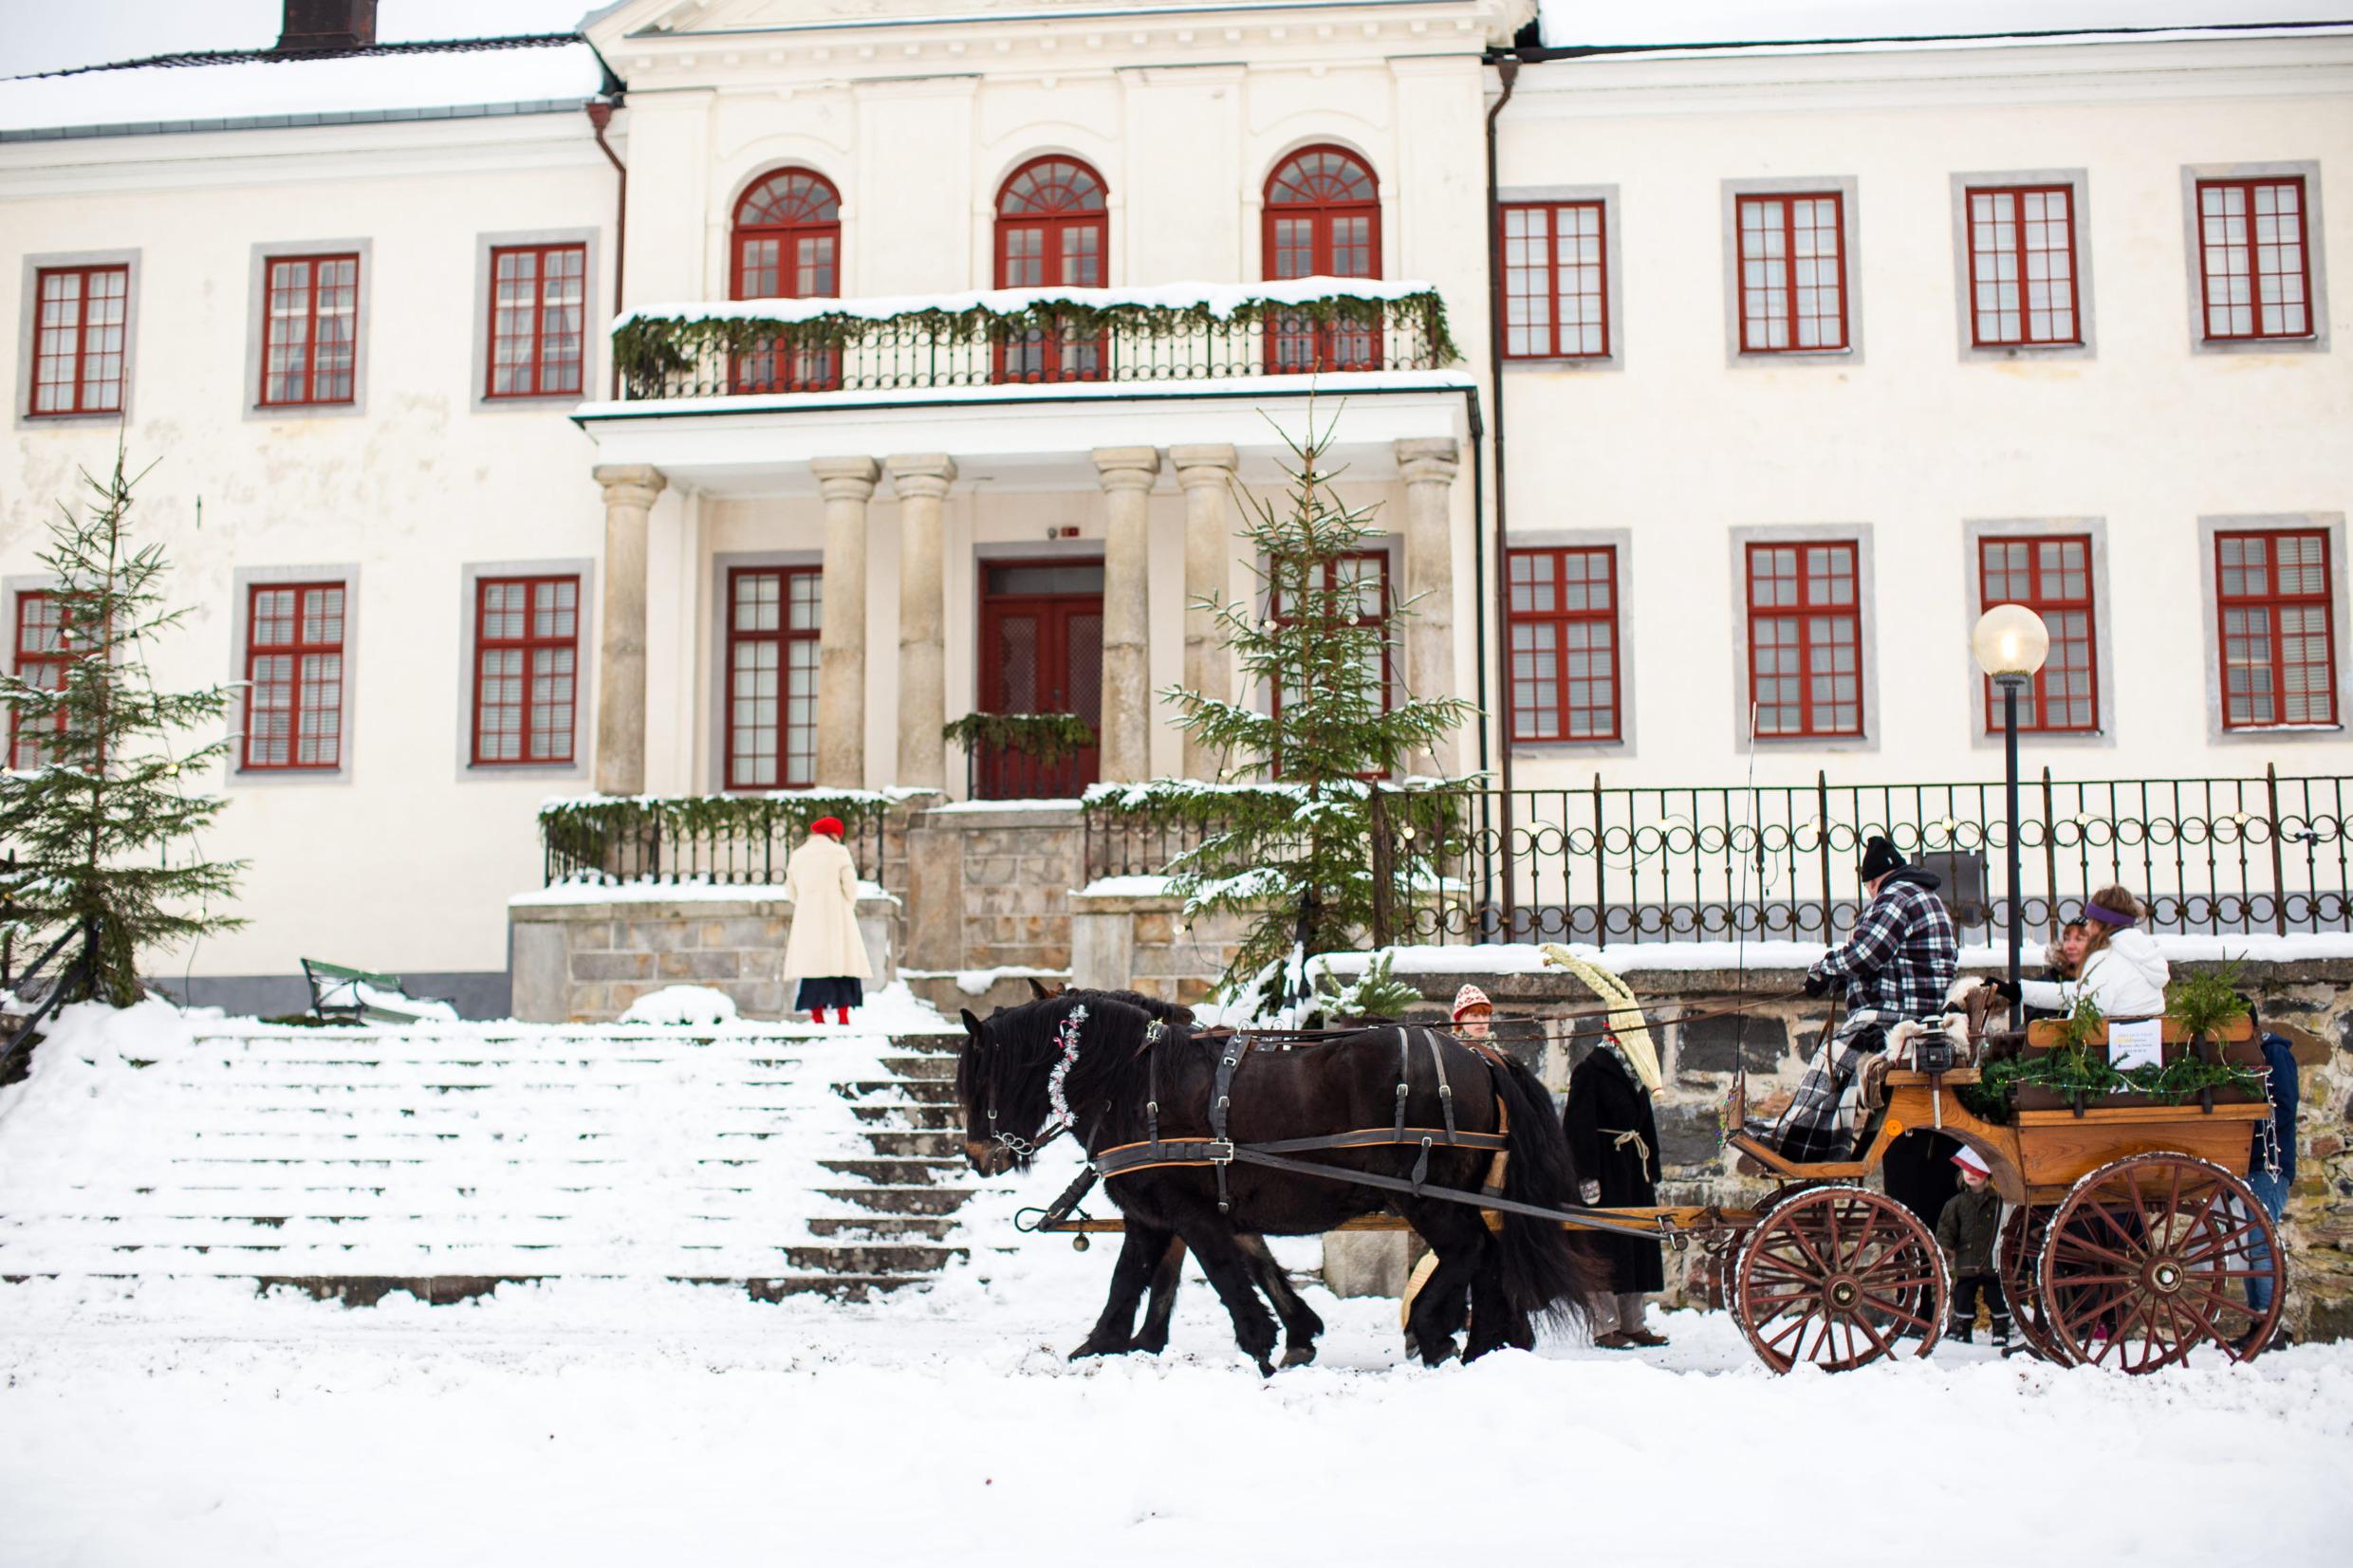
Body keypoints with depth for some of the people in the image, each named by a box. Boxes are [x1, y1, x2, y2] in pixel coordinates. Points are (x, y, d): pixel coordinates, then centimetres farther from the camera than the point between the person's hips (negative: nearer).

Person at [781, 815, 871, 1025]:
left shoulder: (797, 856, 12)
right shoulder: (839, 852, -2)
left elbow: (791, 891, 15)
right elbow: (850, 887, -4)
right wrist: (848, 908, 12)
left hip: (807, 921, 4)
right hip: (836, 920, -4)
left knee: (813, 966, 3)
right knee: (842, 966, -1)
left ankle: (817, 1018, -2)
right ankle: (843, 1017, -9)